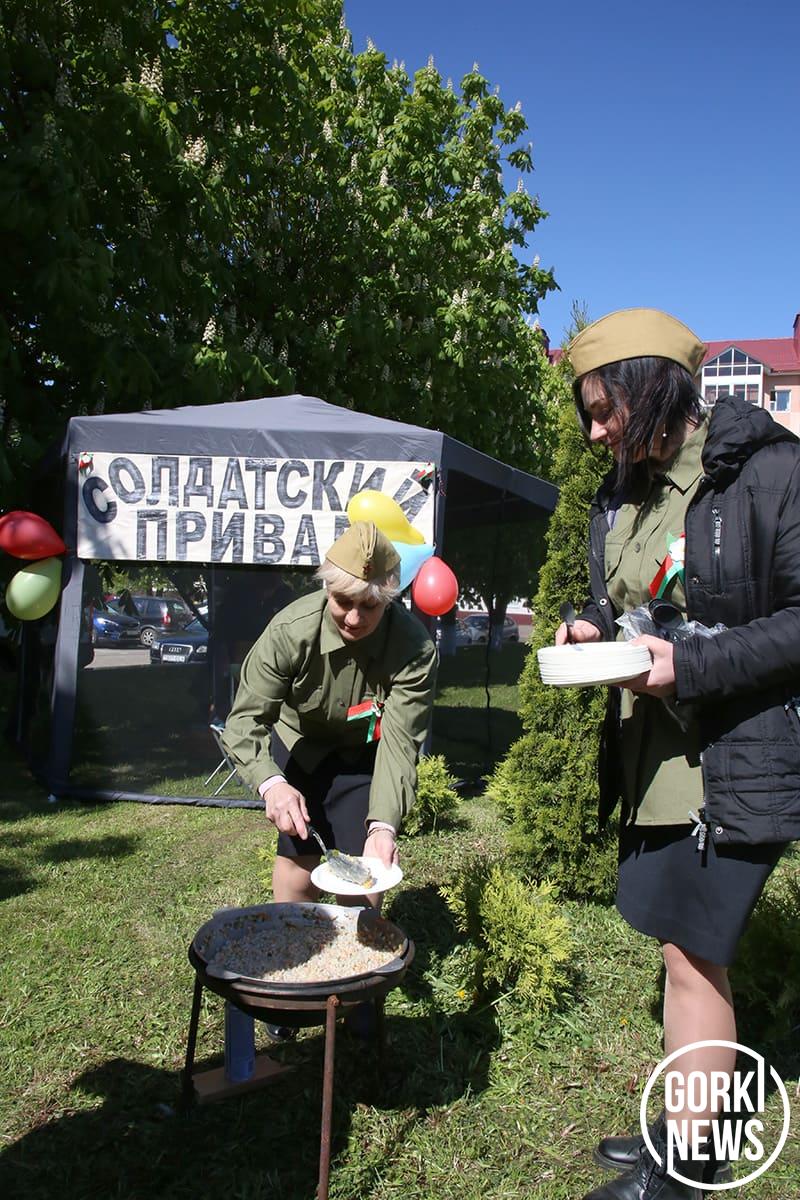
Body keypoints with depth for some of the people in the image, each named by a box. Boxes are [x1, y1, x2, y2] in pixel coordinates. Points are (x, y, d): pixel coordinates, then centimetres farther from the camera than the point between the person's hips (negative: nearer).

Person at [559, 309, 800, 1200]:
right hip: (655, 760, 7)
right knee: (688, 950, 18)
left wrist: (690, 666, -23)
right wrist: (594, 625, -1)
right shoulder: (625, 491, 8)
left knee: (693, 957, 3)